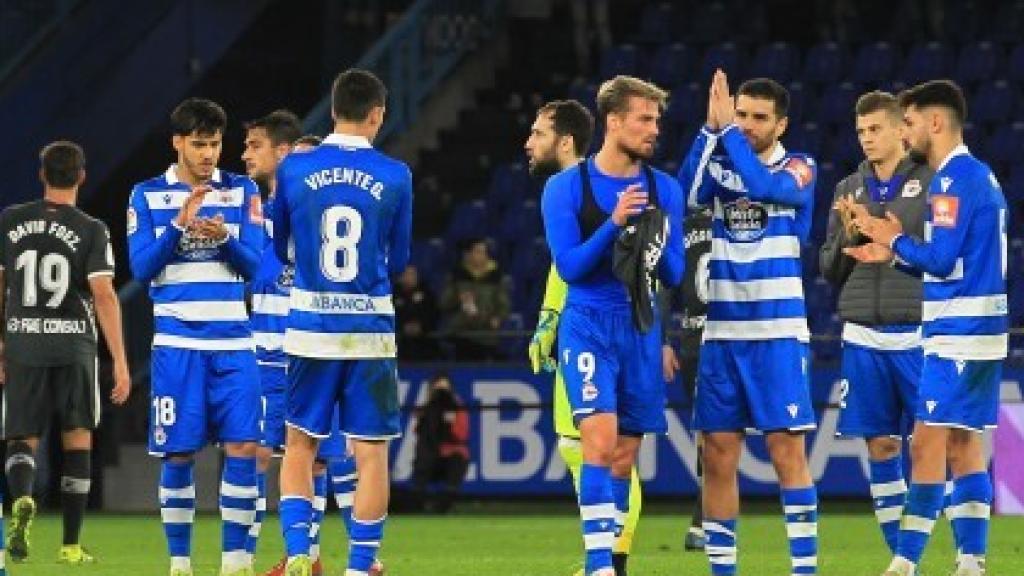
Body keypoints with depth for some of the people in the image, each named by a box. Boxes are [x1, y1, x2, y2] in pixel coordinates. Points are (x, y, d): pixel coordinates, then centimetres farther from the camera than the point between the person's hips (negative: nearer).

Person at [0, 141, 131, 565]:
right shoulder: (91, 231, -5)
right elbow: (104, 295, -11)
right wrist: (120, 362, -10)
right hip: (75, 346, -1)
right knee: (77, 442, 10)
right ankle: (71, 545, 9)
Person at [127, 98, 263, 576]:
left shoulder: (242, 191, 7)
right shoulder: (147, 196, 5)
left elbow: (254, 266, 2)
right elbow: (142, 268, -3)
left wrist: (224, 238, -18)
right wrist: (179, 224, -17)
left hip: (232, 342, 1)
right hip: (176, 342, -1)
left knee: (243, 448, -7)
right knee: (178, 453, 0)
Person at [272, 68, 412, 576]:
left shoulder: (293, 170, -1)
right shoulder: (395, 176, -3)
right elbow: (398, 261, 7)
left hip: (310, 330, 1)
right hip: (372, 332, -1)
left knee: (299, 447, 13)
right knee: (371, 455, 5)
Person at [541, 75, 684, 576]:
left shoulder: (665, 190, 6)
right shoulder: (566, 187, -4)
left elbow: (674, 274, 7)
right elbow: (568, 266, -10)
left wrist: (655, 245, -15)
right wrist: (614, 225, -23)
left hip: (641, 328, 4)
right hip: (588, 324, -4)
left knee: (624, 455, 7)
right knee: (600, 440, -19)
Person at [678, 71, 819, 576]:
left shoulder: (798, 169, 0)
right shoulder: (720, 166, 10)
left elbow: (762, 185, -21)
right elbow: (686, 192, -12)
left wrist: (727, 129, -16)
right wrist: (710, 128, -19)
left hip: (778, 334, -4)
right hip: (721, 335, 4)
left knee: (787, 452, -8)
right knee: (718, 456, 4)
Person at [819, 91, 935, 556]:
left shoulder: (930, 183, 0)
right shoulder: (849, 189, 13)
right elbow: (831, 271, 14)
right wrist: (847, 236, -5)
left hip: (917, 334, -4)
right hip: (864, 336, 4)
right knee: (880, 445, 5)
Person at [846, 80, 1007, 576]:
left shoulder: (956, 180, -14)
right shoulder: (979, 176, 16)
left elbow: (942, 258, -20)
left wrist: (896, 239, -4)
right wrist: (894, 254, 14)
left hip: (958, 335, -10)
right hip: (976, 331, 10)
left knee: (928, 446, -9)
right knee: (964, 445, 10)